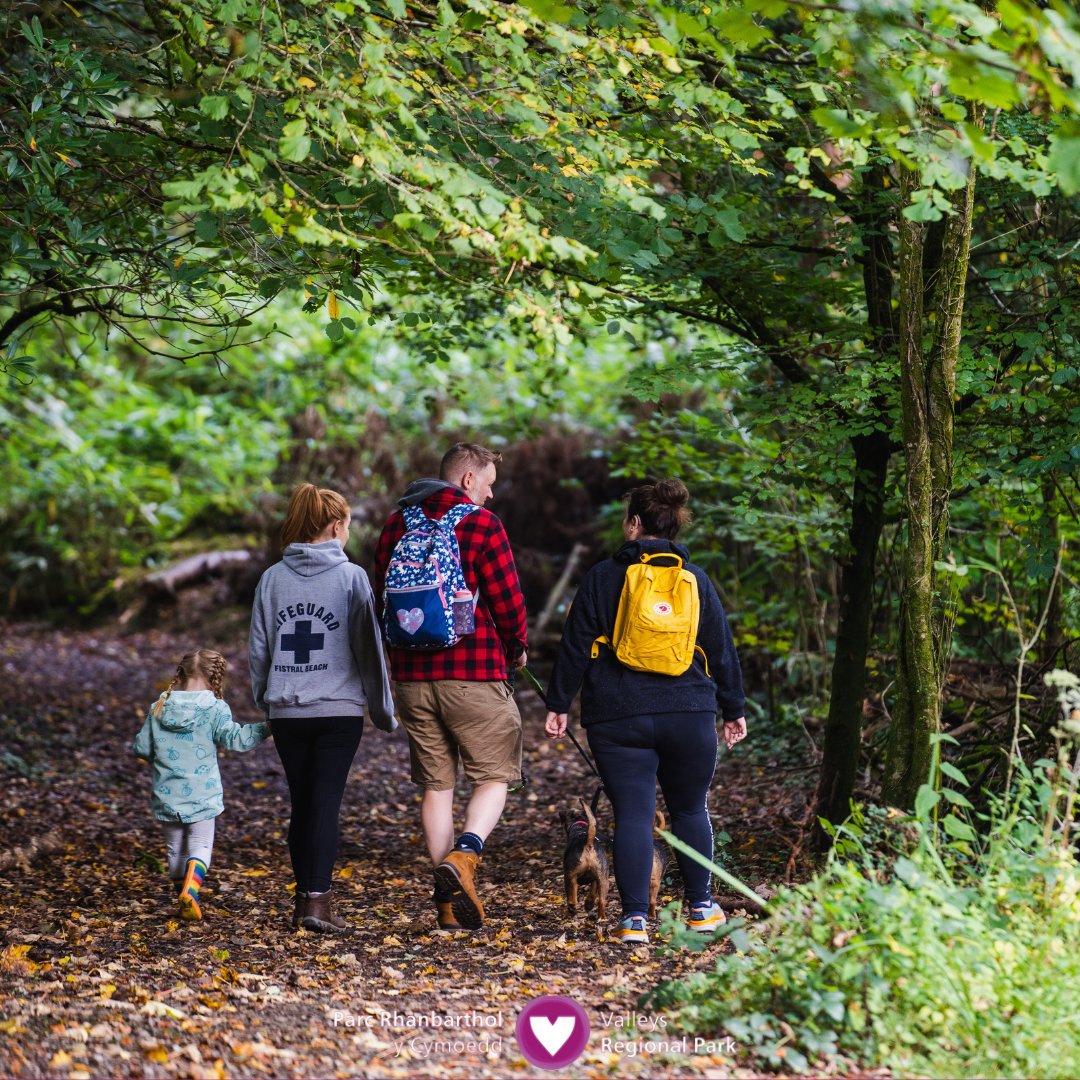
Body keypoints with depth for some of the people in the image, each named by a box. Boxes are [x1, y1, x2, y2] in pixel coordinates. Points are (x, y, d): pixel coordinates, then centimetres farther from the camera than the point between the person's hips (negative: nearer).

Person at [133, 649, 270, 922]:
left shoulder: (158, 708, 3)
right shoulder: (215, 709, -9)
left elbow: (142, 747, 7)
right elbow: (233, 738, -17)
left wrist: (134, 744, 29)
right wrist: (266, 728, -12)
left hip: (166, 795, 3)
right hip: (202, 796, -3)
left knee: (175, 847, 17)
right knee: (200, 845, 1)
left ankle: (184, 895, 21)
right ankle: (191, 889, -23)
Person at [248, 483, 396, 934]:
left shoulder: (272, 578, 4)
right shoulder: (351, 576, -5)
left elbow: (257, 649, 7)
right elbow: (368, 646, -3)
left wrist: (265, 700, 20)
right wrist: (383, 708, 5)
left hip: (286, 711, 3)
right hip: (339, 709, -3)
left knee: (301, 804, 12)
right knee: (326, 804, -3)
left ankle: (304, 897, 18)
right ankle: (317, 900, -10)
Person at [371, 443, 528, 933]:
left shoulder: (396, 523, 10)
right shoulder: (482, 524, -7)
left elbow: (382, 594, 15)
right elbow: (507, 600, -8)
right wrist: (516, 649, 11)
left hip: (412, 675, 5)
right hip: (474, 673, -5)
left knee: (436, 785, 10)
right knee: (494, 775, 7)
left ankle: (450, 906, 8)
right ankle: (463, 855, -18)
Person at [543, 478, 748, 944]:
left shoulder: (603, 578, 1)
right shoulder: (696, 579, 7)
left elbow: (575, 647, 1)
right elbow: (722, 652, 11)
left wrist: (558, 704, 7)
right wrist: (733, 709, 19)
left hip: (617, 719, -2)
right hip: (688, 714, 2)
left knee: (632, 815, 0)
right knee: (690, 810, 16)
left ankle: (634, 918, -5)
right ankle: (700, 908, 21)